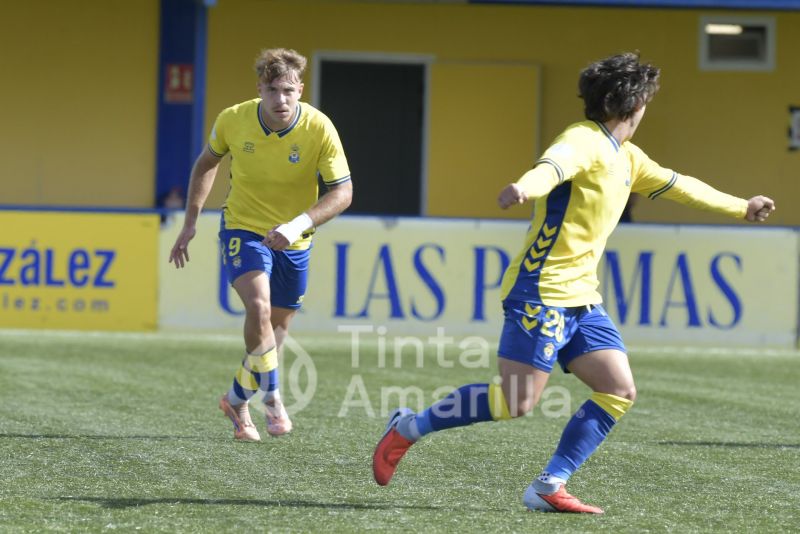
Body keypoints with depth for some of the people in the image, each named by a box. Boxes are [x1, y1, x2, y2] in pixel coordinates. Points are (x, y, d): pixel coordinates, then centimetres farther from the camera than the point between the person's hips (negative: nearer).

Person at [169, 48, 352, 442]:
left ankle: (237, 400, 34)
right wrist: (191, 221, 2)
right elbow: (207, 163, 5)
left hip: (293, 242, 2)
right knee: (258, 305, -26)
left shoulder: (319, 129, -20)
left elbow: (343, 192, -18)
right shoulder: (233, 120, -15)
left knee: (276, 329, 13)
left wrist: (298, 225, -33)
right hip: (243, 229, -2)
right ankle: (271, 398, -13)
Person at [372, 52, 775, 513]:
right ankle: (409, 428, 5)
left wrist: (740, 207, 41)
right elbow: (553, 165, -36)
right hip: (542, 291, -10)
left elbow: (677, 185, 32)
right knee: (518, 401, -12)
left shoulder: (627, 158, 16)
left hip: (581, 300, 10)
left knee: (620, 391, -2)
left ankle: (549, 487, 0)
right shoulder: (584, 141, -13)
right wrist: (526, 186, -59)